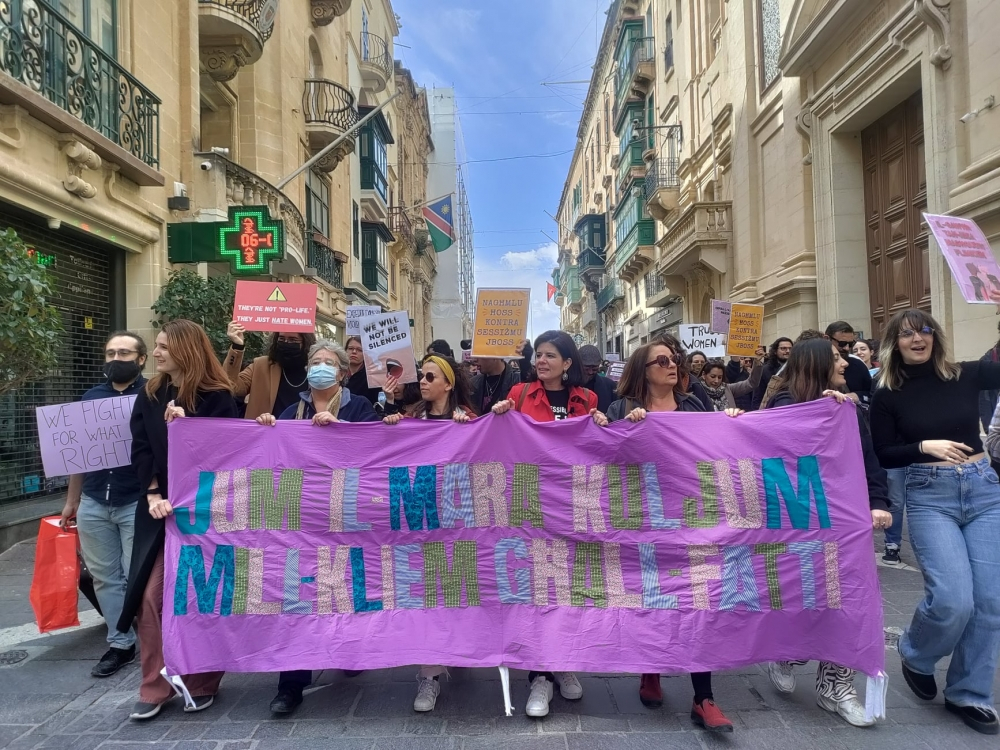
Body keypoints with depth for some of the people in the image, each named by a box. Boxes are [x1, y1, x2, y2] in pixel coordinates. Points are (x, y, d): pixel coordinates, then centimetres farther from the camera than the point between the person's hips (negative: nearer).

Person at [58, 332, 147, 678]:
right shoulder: (91, 397, 11)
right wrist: (71, 500, 17)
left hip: (137, 504, -5)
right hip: (93, 505, 5)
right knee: (105, 577, 11)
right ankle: (120, 643, 23)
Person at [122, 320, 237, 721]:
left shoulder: (217, 396, -7)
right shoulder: (149, 395, 7)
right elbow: (141, 450, 2)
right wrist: (153, 496, -9)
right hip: (158, 508, 4)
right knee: (152, 595, 1)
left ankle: (202, 683, 20)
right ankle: (154, 688, 14)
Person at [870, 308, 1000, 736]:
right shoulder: (887, 396, 0)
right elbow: (884, 456, 0)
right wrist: (925, 447, -15)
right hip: (929, 496, -3)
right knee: (953, 599, -14)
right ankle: (915, 657, 19)